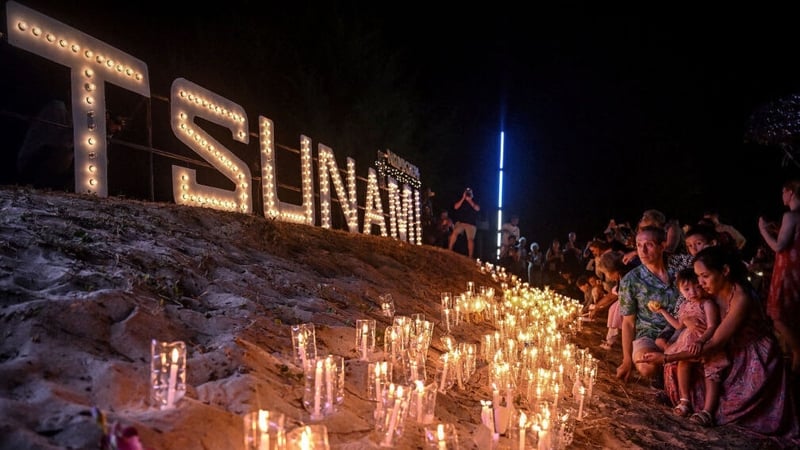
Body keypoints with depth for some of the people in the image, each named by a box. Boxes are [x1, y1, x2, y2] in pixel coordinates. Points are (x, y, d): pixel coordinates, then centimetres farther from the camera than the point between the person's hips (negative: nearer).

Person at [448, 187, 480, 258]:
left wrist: (470, 201, -8)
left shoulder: (475, 202, 13)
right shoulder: (461, 200, 16)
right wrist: (463, 198, -5)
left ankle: (470, 257, -4)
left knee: (470, 239, -6)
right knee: (454, 233, -23)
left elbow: (477, 209, -6)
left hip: (471, 223, 0)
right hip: (460, 222, 1)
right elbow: (456, 207, -2)